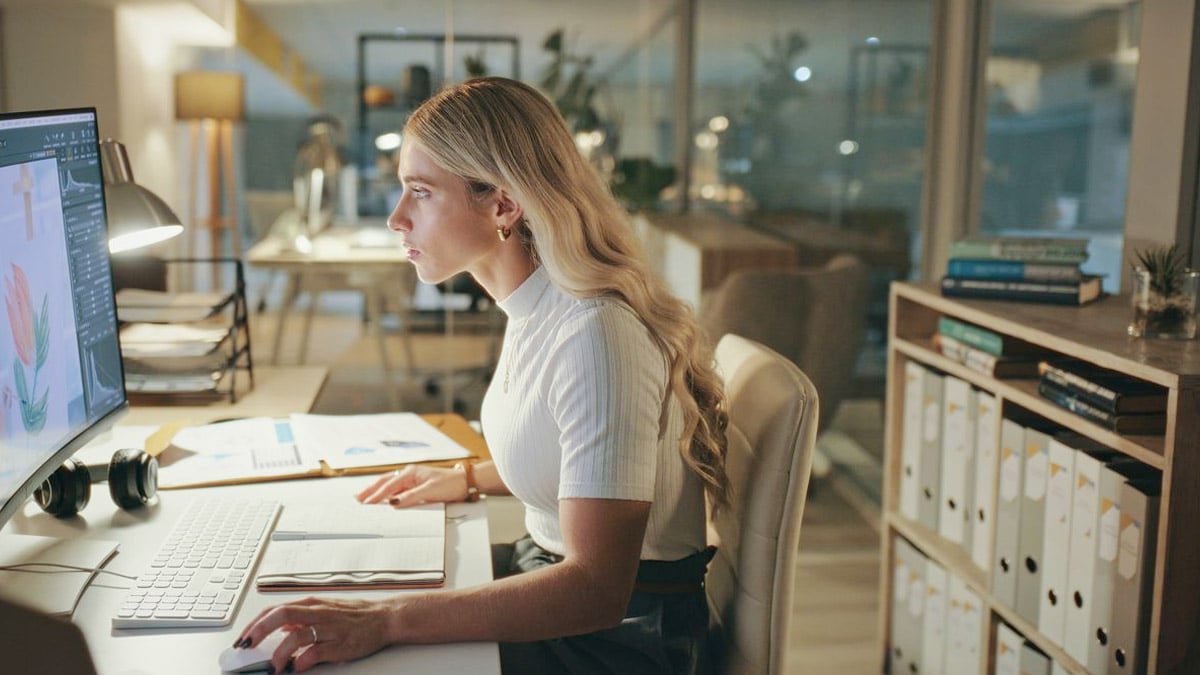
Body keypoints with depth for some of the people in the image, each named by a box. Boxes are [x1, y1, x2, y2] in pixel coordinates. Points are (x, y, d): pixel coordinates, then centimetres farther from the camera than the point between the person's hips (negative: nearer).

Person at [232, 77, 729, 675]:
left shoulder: (594, 334, -27)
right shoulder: (535, 310, 3)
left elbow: (596, 588, -31)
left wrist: (388, 620, -34)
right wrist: (469, 479, 9)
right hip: (549, 566, 9)